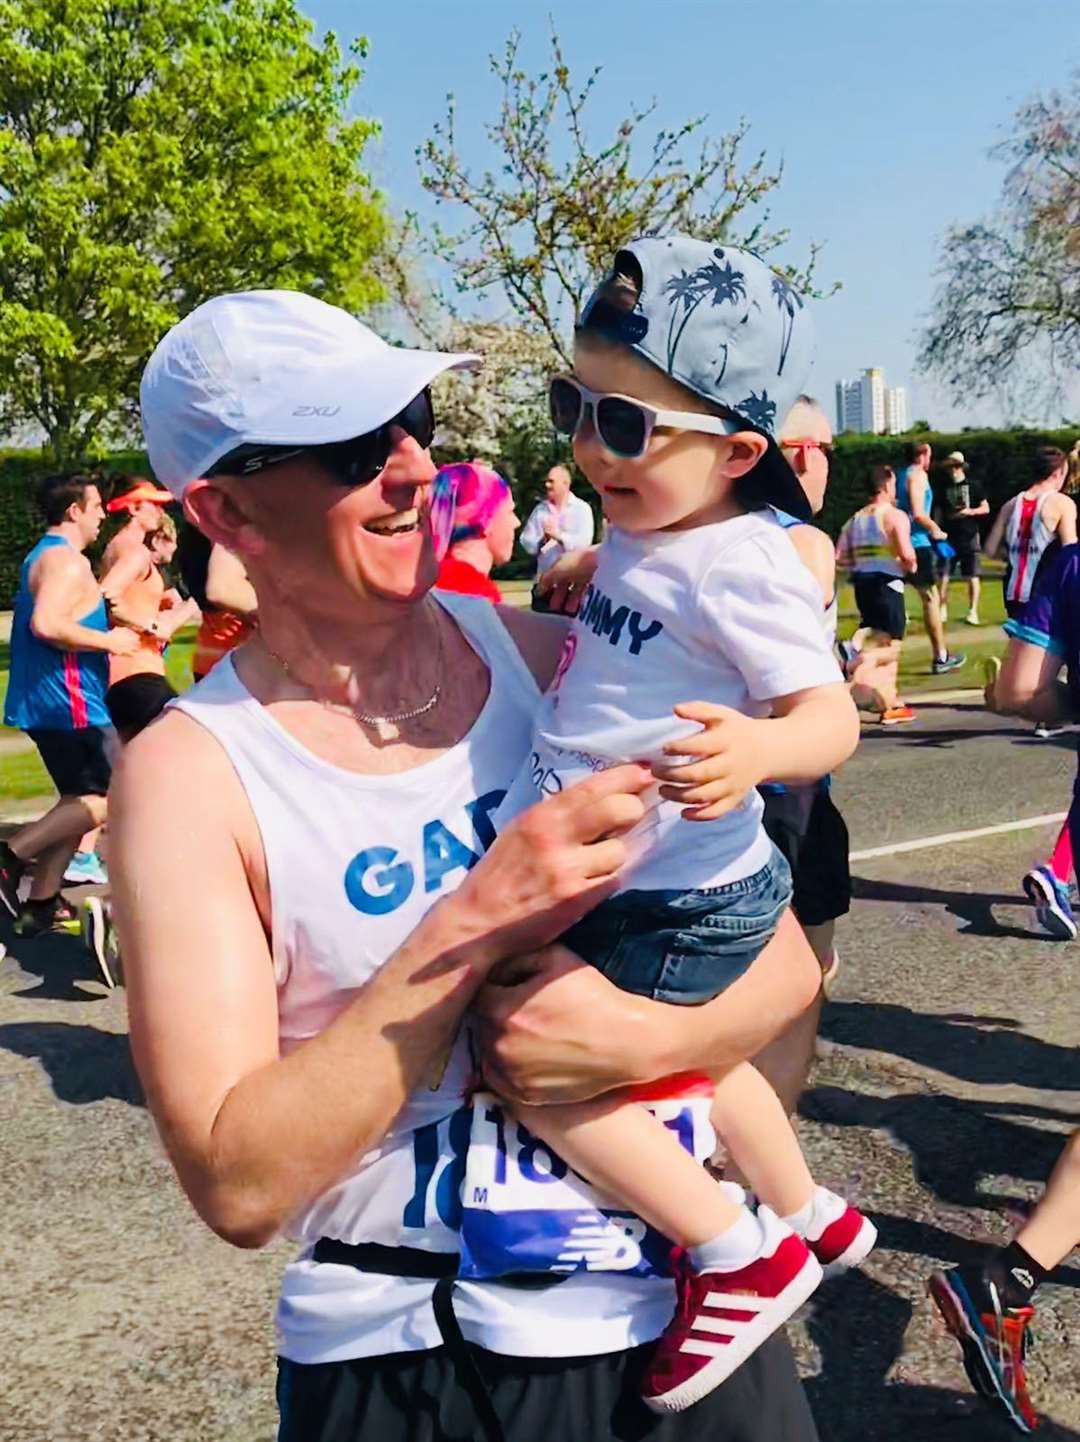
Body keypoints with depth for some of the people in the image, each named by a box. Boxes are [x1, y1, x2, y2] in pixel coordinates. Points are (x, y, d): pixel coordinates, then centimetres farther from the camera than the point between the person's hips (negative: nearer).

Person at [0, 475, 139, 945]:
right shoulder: (67, 560, -14)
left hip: (45, 702, 11)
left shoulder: (42, 556, 19)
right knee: (109, 797, -9)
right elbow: (46, 624, -28)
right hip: (67, 701, -11)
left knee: (80, 800, 14)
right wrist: (108, 640, -16)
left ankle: (40, 904, 14)